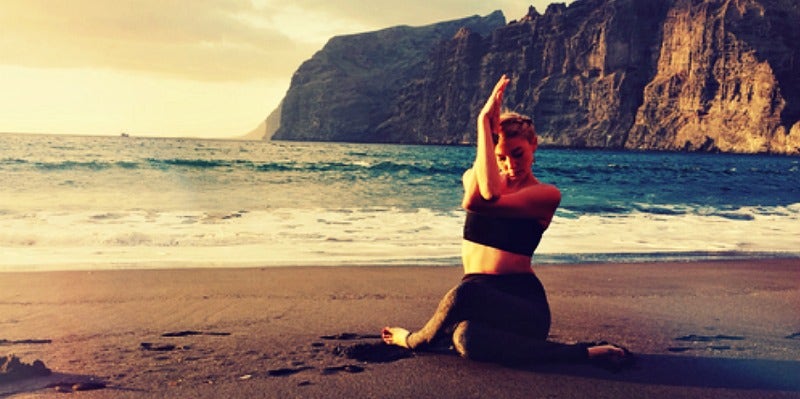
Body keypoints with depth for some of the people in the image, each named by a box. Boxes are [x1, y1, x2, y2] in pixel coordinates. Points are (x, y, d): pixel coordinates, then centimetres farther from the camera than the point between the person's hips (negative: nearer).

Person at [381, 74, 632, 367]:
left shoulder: (546, 194, -1)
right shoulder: (474, 177, 12)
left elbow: (486, 201, -18)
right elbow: (479, 194, -15)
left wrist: (486, 121, -13)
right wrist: (486, 123, -11)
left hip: (521, 300, -3)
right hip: (479, 296, 4)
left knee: (465, 295, -36)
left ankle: (414, 340, -3)